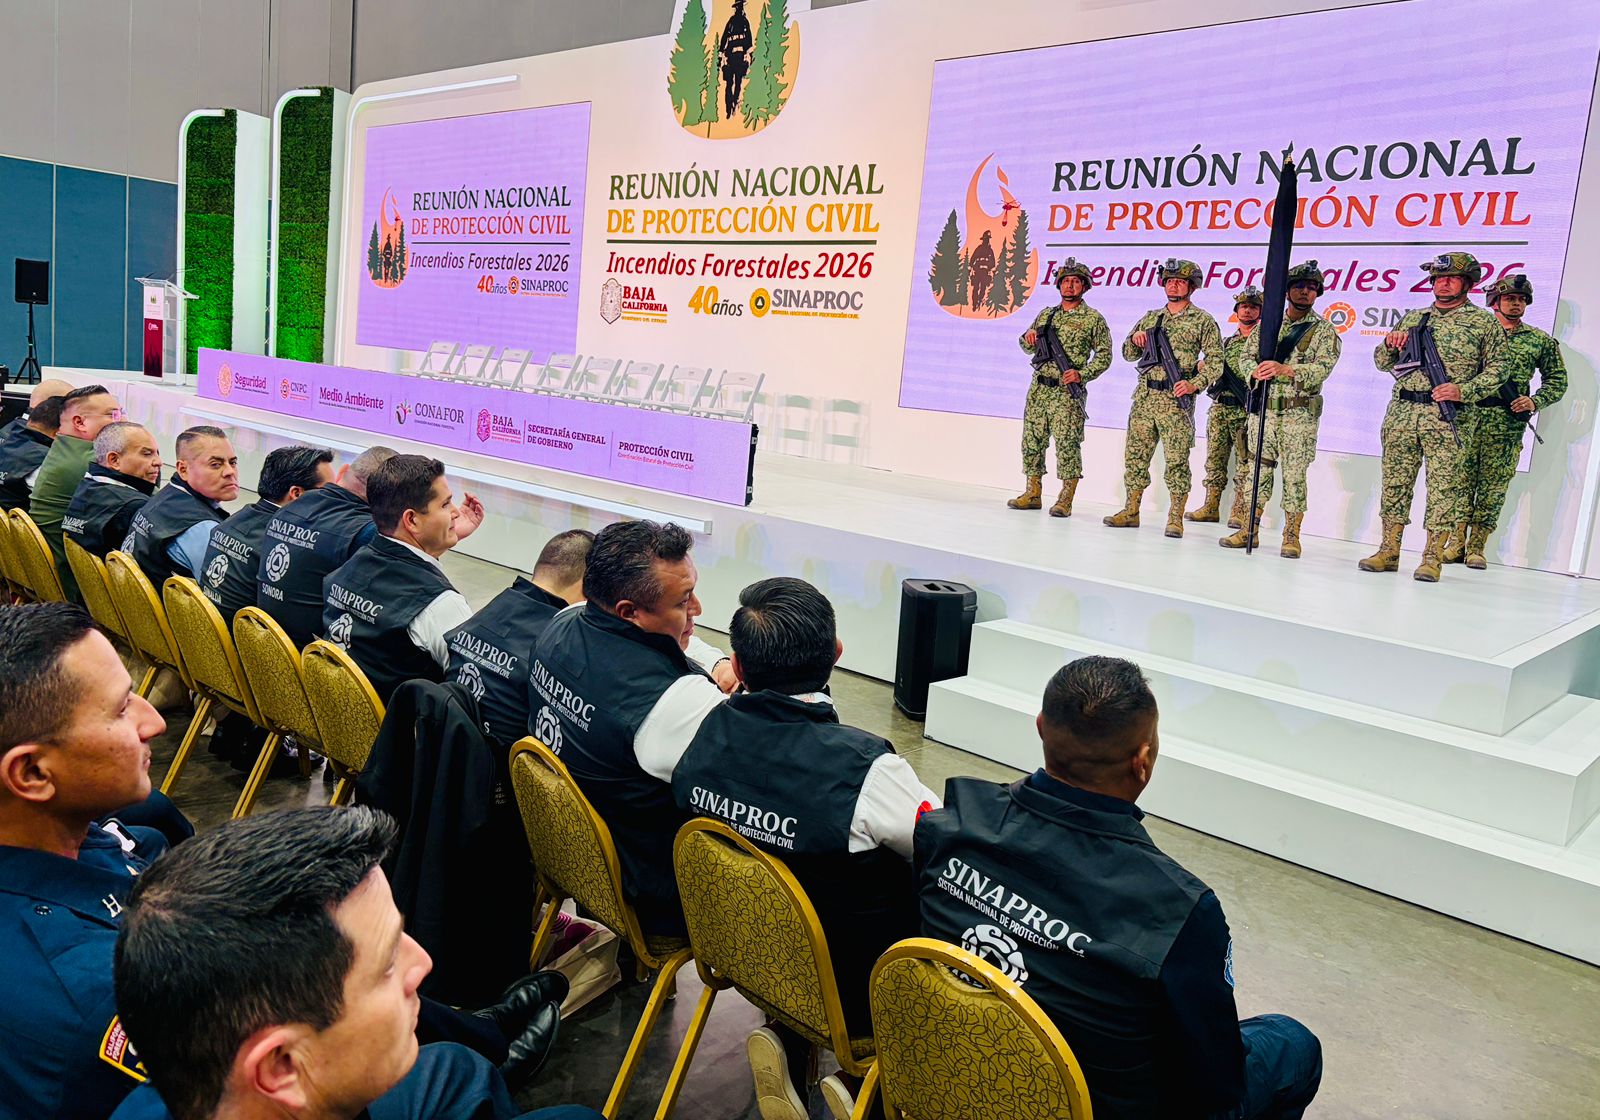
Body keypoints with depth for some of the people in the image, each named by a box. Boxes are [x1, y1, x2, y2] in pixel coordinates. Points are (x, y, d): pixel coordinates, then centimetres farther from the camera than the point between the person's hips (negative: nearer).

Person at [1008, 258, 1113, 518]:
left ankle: (1065, 500, -3)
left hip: (1068, 392, -5)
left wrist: (1082, 374, -16)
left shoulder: (1093, 318, 1)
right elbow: (1028, 347, 24)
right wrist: (1029, 337, 1)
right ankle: (1033, 494, 17)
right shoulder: (1046, 314, 15)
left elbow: (1104, 355, -2)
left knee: (1067, 445, -8)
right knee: (1032, 442, 7)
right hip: (1039, 389, 6)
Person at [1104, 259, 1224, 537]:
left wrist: (1194, 384, -16)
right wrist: (1135, 339, 0)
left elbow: (1216, 359, -2)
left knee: (1177, 460, -5)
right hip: (1144, 396, 5)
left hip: (1176, 399, -5)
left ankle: (1176, 518, -1)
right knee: (1135, 455, 7)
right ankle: (1131, 511, 16)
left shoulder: (1202, 321, 3)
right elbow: (1129, 354, 22)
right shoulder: (1150, 318, 17)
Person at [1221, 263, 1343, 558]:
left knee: (1294, 476, -1)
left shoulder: (1324, 330, 2)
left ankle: (1291, 537, 5)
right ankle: (1249, 530, 12)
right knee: (1255, 469, 5)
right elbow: (1247, 356, 11)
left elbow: (1322, 368, -11)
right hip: (1264, 409, 3)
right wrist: (1256, 371, -12)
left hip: (1300, 414, -3)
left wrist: (1285, 370, -25)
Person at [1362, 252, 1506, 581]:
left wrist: (1463, 390, -13)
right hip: (1402, 412, 4)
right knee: (1395, 481, 4)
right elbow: (1382, 363, 21)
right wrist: (1390, 344, 0)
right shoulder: (1413, 318, 18)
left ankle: (1433, 557, -1)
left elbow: (1497, 368, 2)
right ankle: (1389, 551, 11)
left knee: (1443, 486, -5)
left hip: (1448, 416, -4)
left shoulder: (1485, 322, 7)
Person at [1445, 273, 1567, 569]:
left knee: (1494, 485, -1)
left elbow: (1557, 380, 12)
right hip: (1469, 416, 0)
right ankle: (1456, 542, 5)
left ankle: (1477, 546, 3)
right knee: (1463, 478, -1)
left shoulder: (1540, 341, 12)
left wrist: (1535, 402, -4)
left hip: (1508, 425, 0)